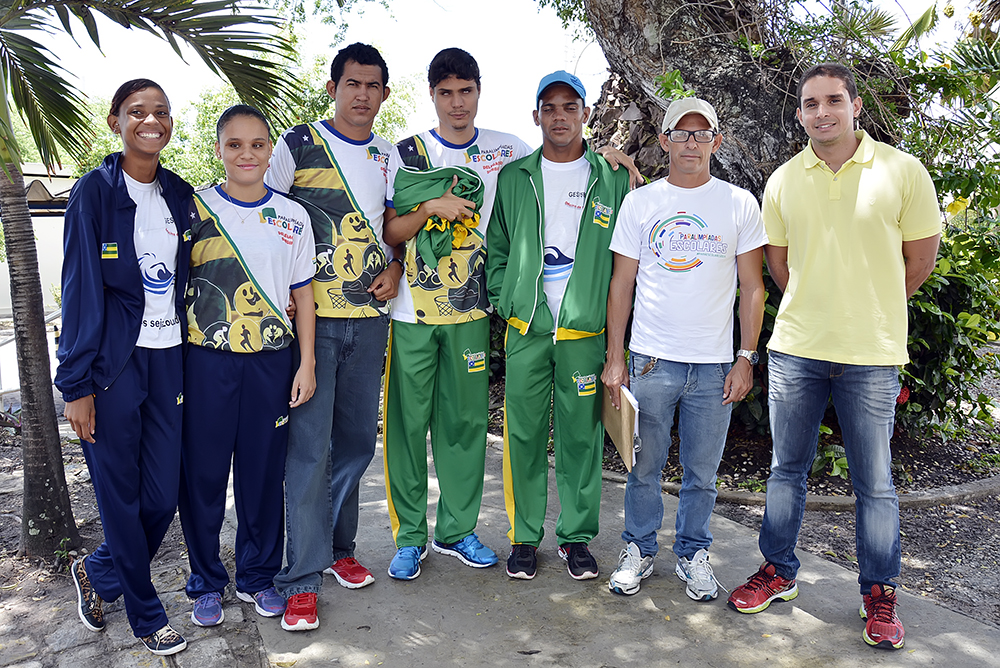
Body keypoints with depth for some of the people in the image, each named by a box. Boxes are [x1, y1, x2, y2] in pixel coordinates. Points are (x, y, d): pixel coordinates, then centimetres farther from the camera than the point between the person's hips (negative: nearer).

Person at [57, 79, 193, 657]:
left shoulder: (180, 194, 10)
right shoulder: (95, 190, -5)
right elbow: (81, 288, -7)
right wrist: (77, 384, -10)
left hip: (169, 358, 5)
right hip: (113, 361, -4)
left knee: (163, 497, 6)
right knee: (121, 495, 4)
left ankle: (97, 574, 35)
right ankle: (147, 615, 24)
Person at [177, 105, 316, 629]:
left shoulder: (292, 217, 5)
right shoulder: (195, 209, 2)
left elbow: (302, 296, 7)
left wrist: (306, 363, 2)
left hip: (271, 360, 1)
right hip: (206, 361, -1)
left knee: (264, 472, 8)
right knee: (203, 472, 6)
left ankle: (258, 577, 26)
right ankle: (206, 583, 24)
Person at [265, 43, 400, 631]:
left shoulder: (390, 157, 13)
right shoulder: (298, 145, -1)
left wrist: (395, 268, 1)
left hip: (369, 318, 5)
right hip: (310, 317, -4)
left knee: (357, 441, 11)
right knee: (309, 446, -5)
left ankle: (337, 546, 29)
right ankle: (303, 577, 6)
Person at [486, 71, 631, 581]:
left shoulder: (613, 180, 7)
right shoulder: (513, 178, 9)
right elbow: (496, 248, 14)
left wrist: (610, 314, 0)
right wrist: (503, 301, 3)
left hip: (586, 330, 0)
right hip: (526, 329, 1)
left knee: (582, 434, 6)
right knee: (524, 435, 5)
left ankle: (576, 535, 22)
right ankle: (524, 536, 19)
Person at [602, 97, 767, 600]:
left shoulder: (739, 204, 4)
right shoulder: (640, 202, 4)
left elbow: (752, 287, 5)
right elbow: (621, 285, 5)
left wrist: (746, 359, -1)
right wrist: (614, 357, 0)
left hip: (714, 364, 0)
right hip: (650, 359, 0)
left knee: (702, 472, 10)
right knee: (644, 466, 9)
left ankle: (692, 553, 29)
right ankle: (639, 549, 27)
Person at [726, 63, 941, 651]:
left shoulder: (903, 171, -4)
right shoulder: (783, 181, 4)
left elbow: (920, 259, 5)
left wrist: (868, 312, 13)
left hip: (871, 355, -2)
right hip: (795, 348, 3)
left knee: (875, 482, 6)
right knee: (787, 468, 13)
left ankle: (881, 595, 25)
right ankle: (779, 573, 29)